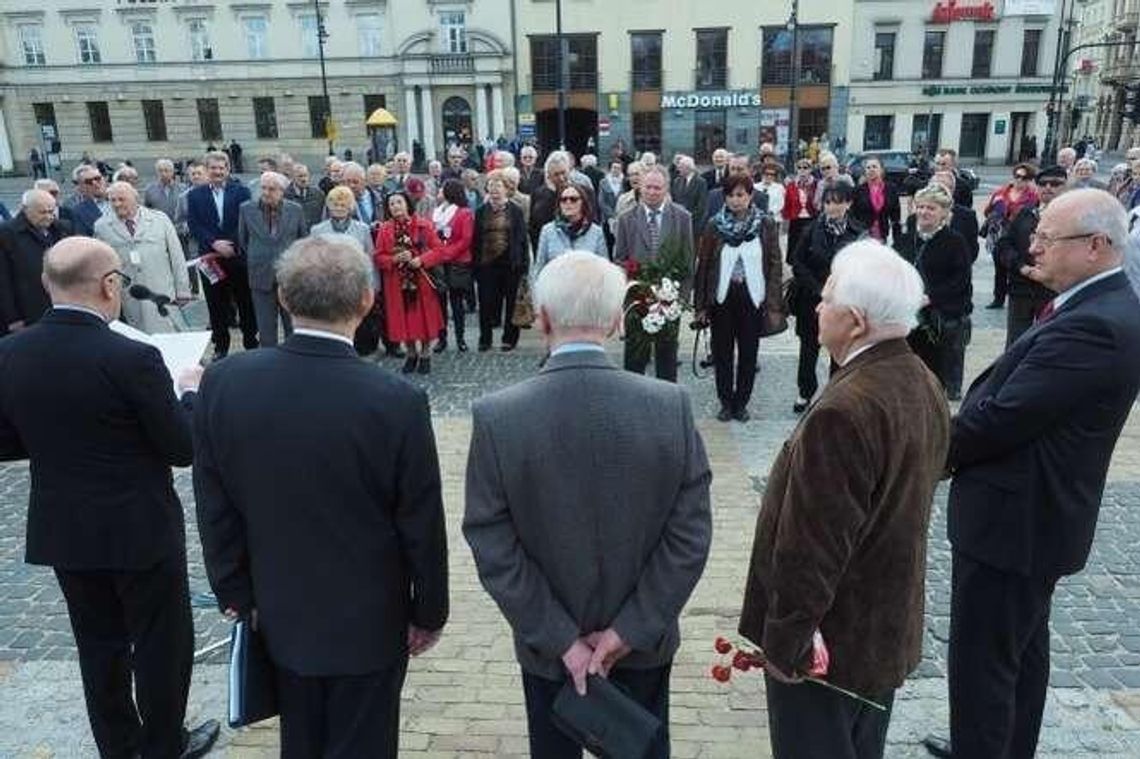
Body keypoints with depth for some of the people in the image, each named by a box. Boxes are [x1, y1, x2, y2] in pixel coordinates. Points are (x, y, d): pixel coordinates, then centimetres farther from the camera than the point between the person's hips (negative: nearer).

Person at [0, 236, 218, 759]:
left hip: (61, 531, 6)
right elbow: (183, 448, -15)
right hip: (140, 530, -6)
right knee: (161, 641, 15)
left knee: (100, 645, 21)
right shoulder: (131, 358, -24)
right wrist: (190, 392, 1)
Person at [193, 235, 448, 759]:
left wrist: (235, 593, 9)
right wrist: (430, 613, 1)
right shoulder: (398, 402, -25)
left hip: (279, 616, 4)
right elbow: (422, 528, -14)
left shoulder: (223, 382, -15)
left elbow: (214, 510, -4)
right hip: (368, 623, -3)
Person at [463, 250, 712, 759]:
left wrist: (559, 639, -10)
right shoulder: (672, 406, -18)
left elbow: (493, 546, -17)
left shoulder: (495, 417, -21)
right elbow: (691, 535, -15)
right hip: (646, 641, 1)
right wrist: (632, 629, -9)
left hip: (546, 644, -1)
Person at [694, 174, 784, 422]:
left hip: (753, 297, -1)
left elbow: (775, 264, -1)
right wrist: (700, 304, -1)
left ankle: (741, 402, 21)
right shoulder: (715, 225, 0)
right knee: (722, 353, 8)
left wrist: (773, 302, -8)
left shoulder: (766, 224, -2)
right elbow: (703, 264, 2)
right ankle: (726, 402, 21)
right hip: (722, 297, 1)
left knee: (748, 353, 8)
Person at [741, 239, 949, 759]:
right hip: (889, 632, 9)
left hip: (828, 641, -8)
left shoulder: (844, 411, -30)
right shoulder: (925, 386, -1)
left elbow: (811, 545, -27)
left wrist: (783, 642, -16)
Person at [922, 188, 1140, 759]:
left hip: (1013, 521, -11)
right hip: (1038, 513, 11)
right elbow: (1016, 399, 9)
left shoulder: (1091, 327, -26)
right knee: (1023, 650, 24)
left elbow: (999, 418, -27)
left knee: (981, 662, 2)